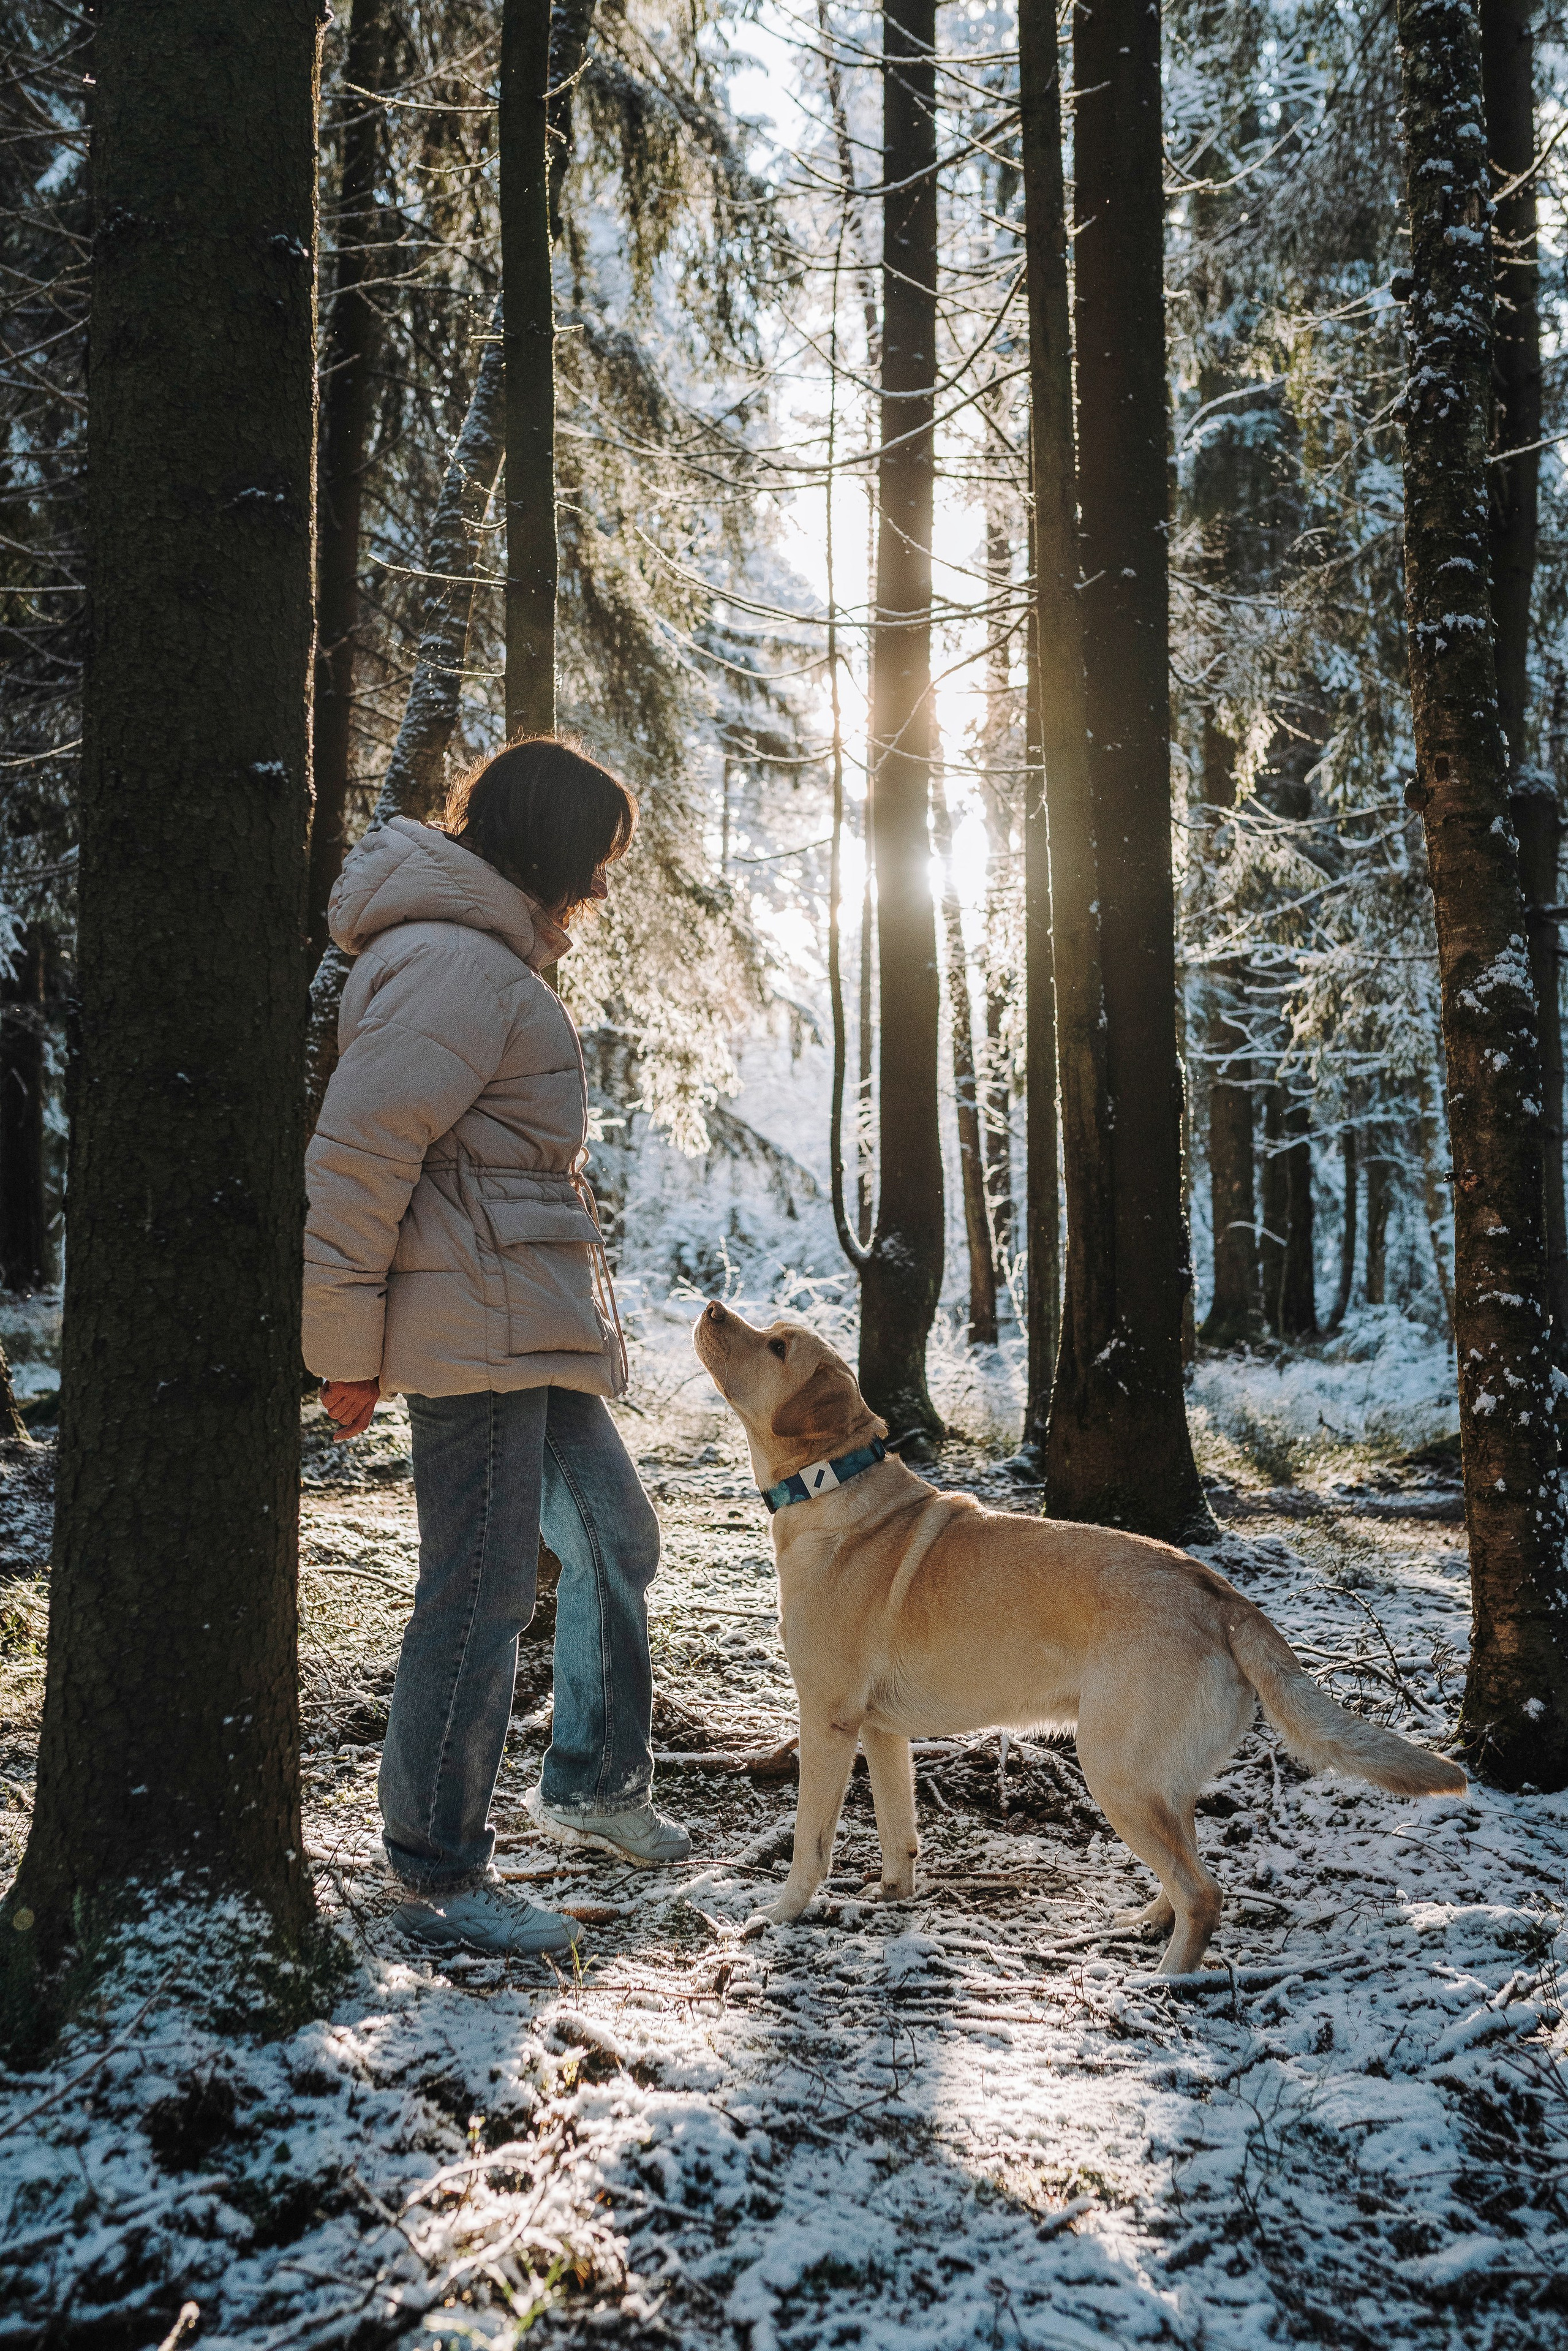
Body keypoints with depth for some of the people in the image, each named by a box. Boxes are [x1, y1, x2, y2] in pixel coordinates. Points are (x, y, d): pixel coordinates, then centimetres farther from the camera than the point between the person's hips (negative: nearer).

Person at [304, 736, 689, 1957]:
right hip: (474, 1337, -11)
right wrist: (347, 1346, -17)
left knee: (615, 1537, 19)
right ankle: (441, 1881, 12)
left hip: (539, 1336, 11)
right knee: (482, 1595, -3)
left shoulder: (497, 957, 18)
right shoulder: (453, 965, -17)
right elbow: (355, 1156, -22)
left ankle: (596, 1782, 35)